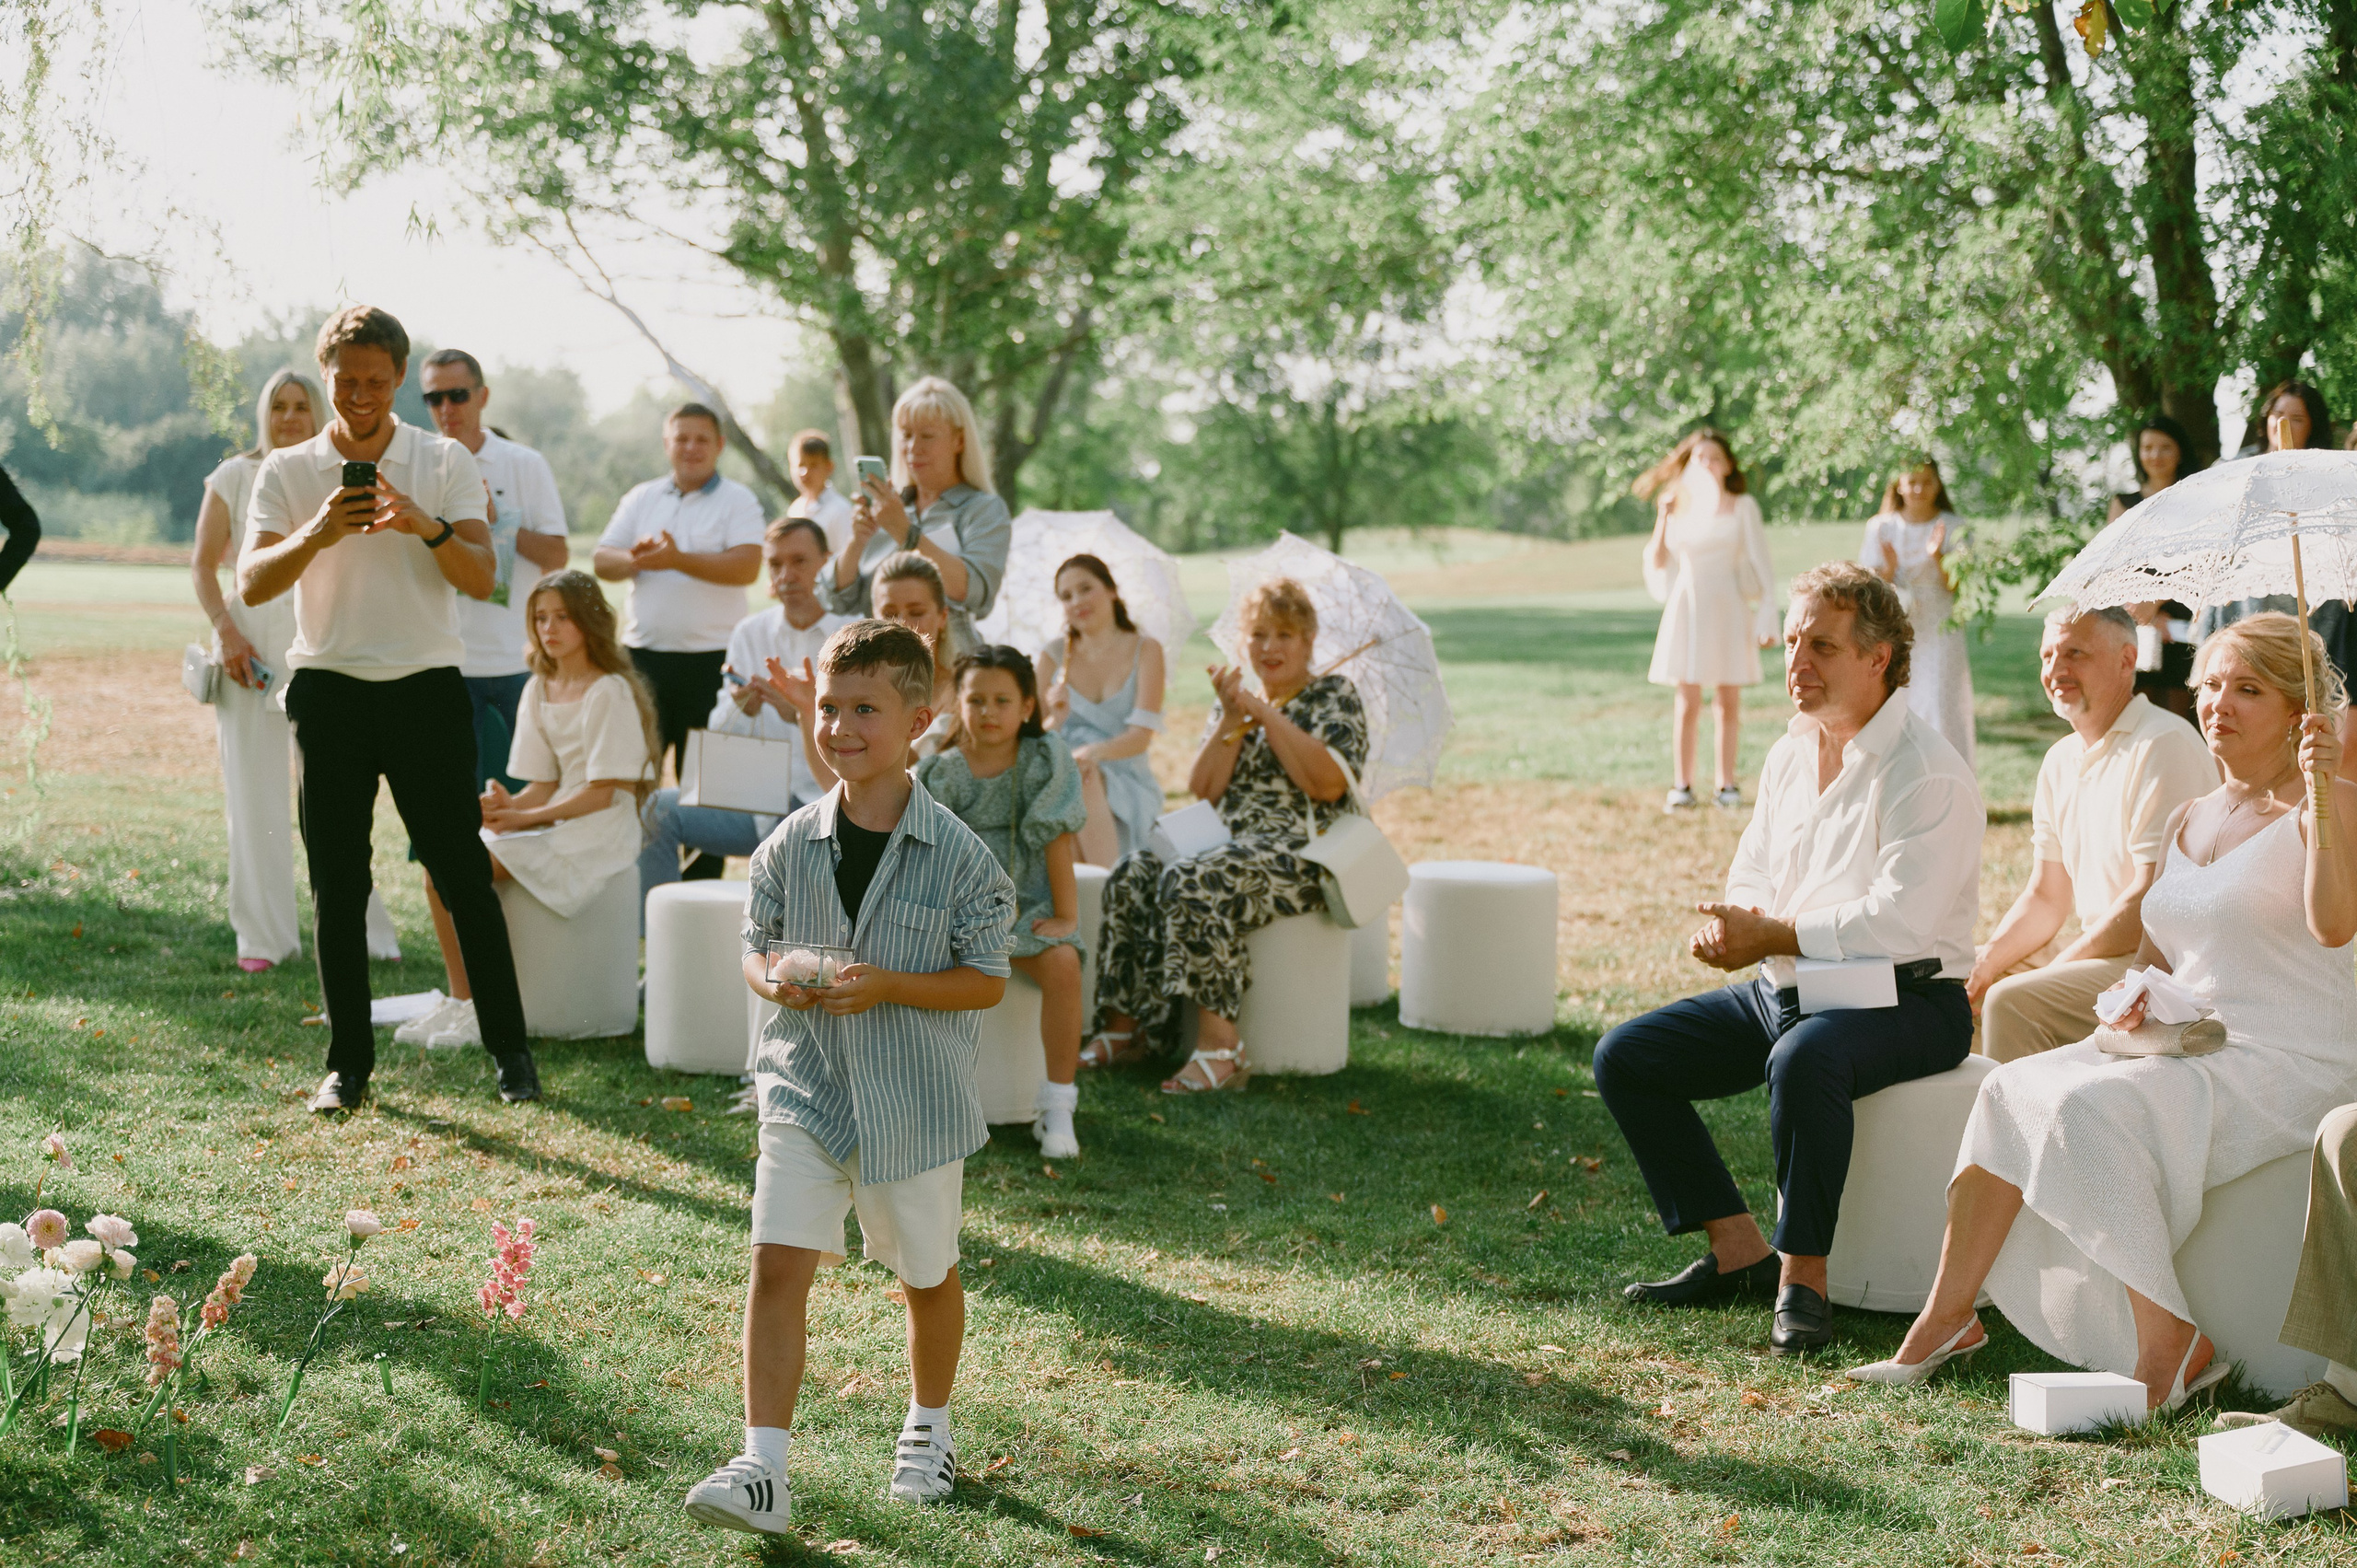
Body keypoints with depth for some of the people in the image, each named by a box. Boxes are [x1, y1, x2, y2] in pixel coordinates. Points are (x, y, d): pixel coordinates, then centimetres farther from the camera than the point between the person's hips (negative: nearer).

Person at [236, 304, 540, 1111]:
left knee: (462, 872, -1)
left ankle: (511, 1050, 8)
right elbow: (251, 583, -4)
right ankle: (348, 1060, 12)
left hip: (426, 687, -1)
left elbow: (482, 577, -6)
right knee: (337, 883, 4)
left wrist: (426, 527, -25)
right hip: (330, 689, 1)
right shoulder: (287, 471, 6)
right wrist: (318, 534, -21)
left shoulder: (446, 462, 4)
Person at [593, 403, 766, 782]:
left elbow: (747, 567, -13)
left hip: (710, 658, -4)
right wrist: (636, 559, -13)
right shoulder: (642, 499, 15)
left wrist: (678, 560, -20)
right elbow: (602, 562, 9)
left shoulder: (738, 501, 2)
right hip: (643, 653, 4)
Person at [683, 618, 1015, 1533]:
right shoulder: (791, 846, -2)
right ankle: (763, 1470, -9)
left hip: (914, 1103, -2)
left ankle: (929, 1430, 40)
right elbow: (756, 946, 10)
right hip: (805, 1090, 2)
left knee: (926, 1273, 16)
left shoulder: (956, 855, -11)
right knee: (778, 1265, -10)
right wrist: (772, 978, -14)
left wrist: (889, 986, -22)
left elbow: (988, 979, -7)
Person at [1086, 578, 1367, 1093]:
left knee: (1194, 883, -33)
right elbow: (1202, 790, 9)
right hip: (1230, 844, 6)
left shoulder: (1335, 696, 6)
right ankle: (1123, 1026, -20)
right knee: (1131, 875, -21)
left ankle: (1219, 1045, -35)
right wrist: (1232, 720, -4)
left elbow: (1329, 784, -13)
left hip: (1300, 854, -6)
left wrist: (1265, 713, -10)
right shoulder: (1235, 699, 22)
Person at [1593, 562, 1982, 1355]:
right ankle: (1736, 1250, 0)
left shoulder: (1926, 774, -15)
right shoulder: (1789, 754, 12)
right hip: (1787, 991, 9)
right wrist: (1734, 925, -9)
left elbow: (1900, 921, -24)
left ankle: (1803, 1277, -25)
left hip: (1904, 1001, -9)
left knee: (1803, 1059, -40)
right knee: (1626, 1056, -1)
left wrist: (1771, 936, -17)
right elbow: (1750, 879, 16)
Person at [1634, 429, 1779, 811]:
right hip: (1686, 604, 2)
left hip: (1728, 606, -1)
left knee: (1729, 700, 1)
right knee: (1687, 701, -1)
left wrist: (1767, 618, -8)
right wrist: (1663, 518, -1)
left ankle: (1727, 784, 8)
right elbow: (1658, 563, 9)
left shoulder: (1742, 507, 3)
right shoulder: (1681, 507, 11)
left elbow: (1761, 564, 0)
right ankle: (1682, 786, 2)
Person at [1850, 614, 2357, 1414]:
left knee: (2091, 1106, -29)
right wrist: (2135, 1003, 1)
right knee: (2011, 1088, -13)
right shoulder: (2188, 820, 17)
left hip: (2289, 1063, -7)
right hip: (2187, 1047, 8)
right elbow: (2156, 951, 23)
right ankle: (1945, 1319, -10)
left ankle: (2170, 1349, -20)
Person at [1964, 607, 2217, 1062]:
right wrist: (1983, 967, 0)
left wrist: (2053, 971, -16)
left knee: (2011, 1002, -26)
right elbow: (2046, 898, 17)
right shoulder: (2061, 760, 14)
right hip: (2099, 953, 9)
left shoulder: (2165, 746, -14)